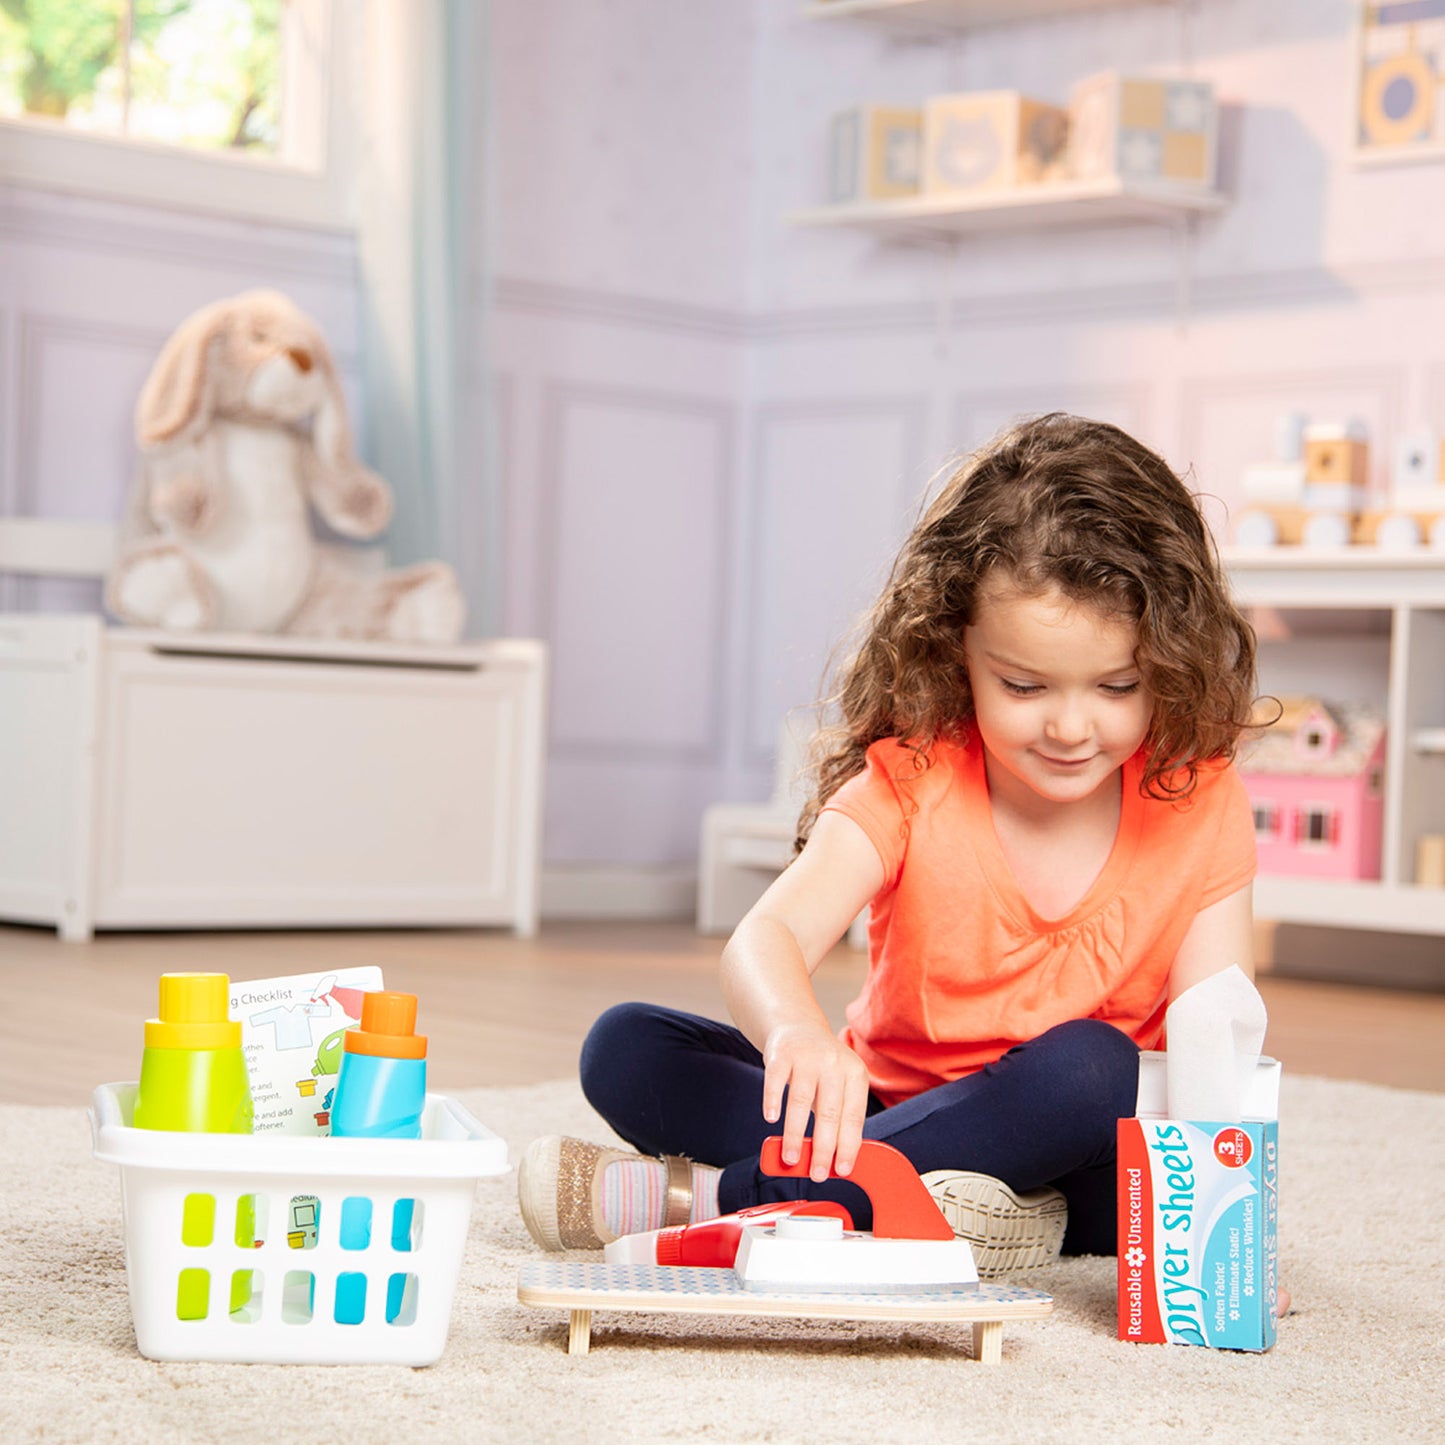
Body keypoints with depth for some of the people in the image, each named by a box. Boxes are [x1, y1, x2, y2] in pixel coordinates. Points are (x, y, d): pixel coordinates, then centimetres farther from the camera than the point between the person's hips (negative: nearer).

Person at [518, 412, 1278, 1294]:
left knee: (1091, 1065, -35)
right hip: (887, 1103, 1)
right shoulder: (910, 781, -13)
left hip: (1080, 1166, -1)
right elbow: (765, 940, -29)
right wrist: (796, 1031, -54)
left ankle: (713, 1195, -28)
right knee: (626, 1049, -14)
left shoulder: (1200, 806, -10)